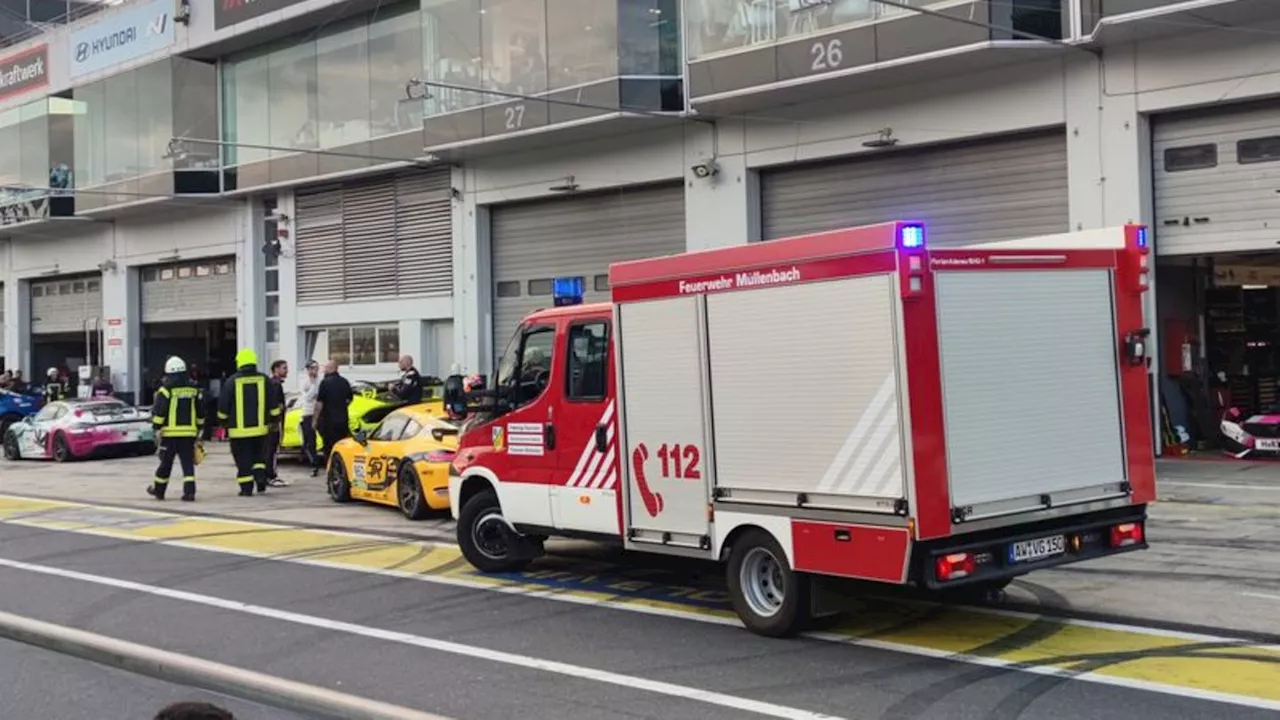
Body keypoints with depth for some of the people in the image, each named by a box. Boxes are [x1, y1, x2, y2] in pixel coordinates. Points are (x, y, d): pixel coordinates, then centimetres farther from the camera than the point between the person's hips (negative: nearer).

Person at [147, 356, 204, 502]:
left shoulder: (166, 389, -7)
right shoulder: (194, 389, 8)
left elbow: (158, 411, -11)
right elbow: (201, 412, 13)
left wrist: (157, 427, -1)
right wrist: (198, 429, 23)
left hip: (170, 433, -3)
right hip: (189, 432, 3)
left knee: (166, 463, 8)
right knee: (188, 463, 2)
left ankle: (158, 490, 23)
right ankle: (189, 491, -8)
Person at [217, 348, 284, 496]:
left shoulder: (232, 381, -6)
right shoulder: (264, 380, 1)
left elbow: (223, 405, -2)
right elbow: (274, 404, 5)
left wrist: (223, 422, 13)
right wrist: (273, 420, 17)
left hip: (239, 429, -3)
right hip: (260, 427, 3)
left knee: (243, 461, 3)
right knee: (259, 456, 18)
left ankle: (246, 488, 3)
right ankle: (260, 476, -2)